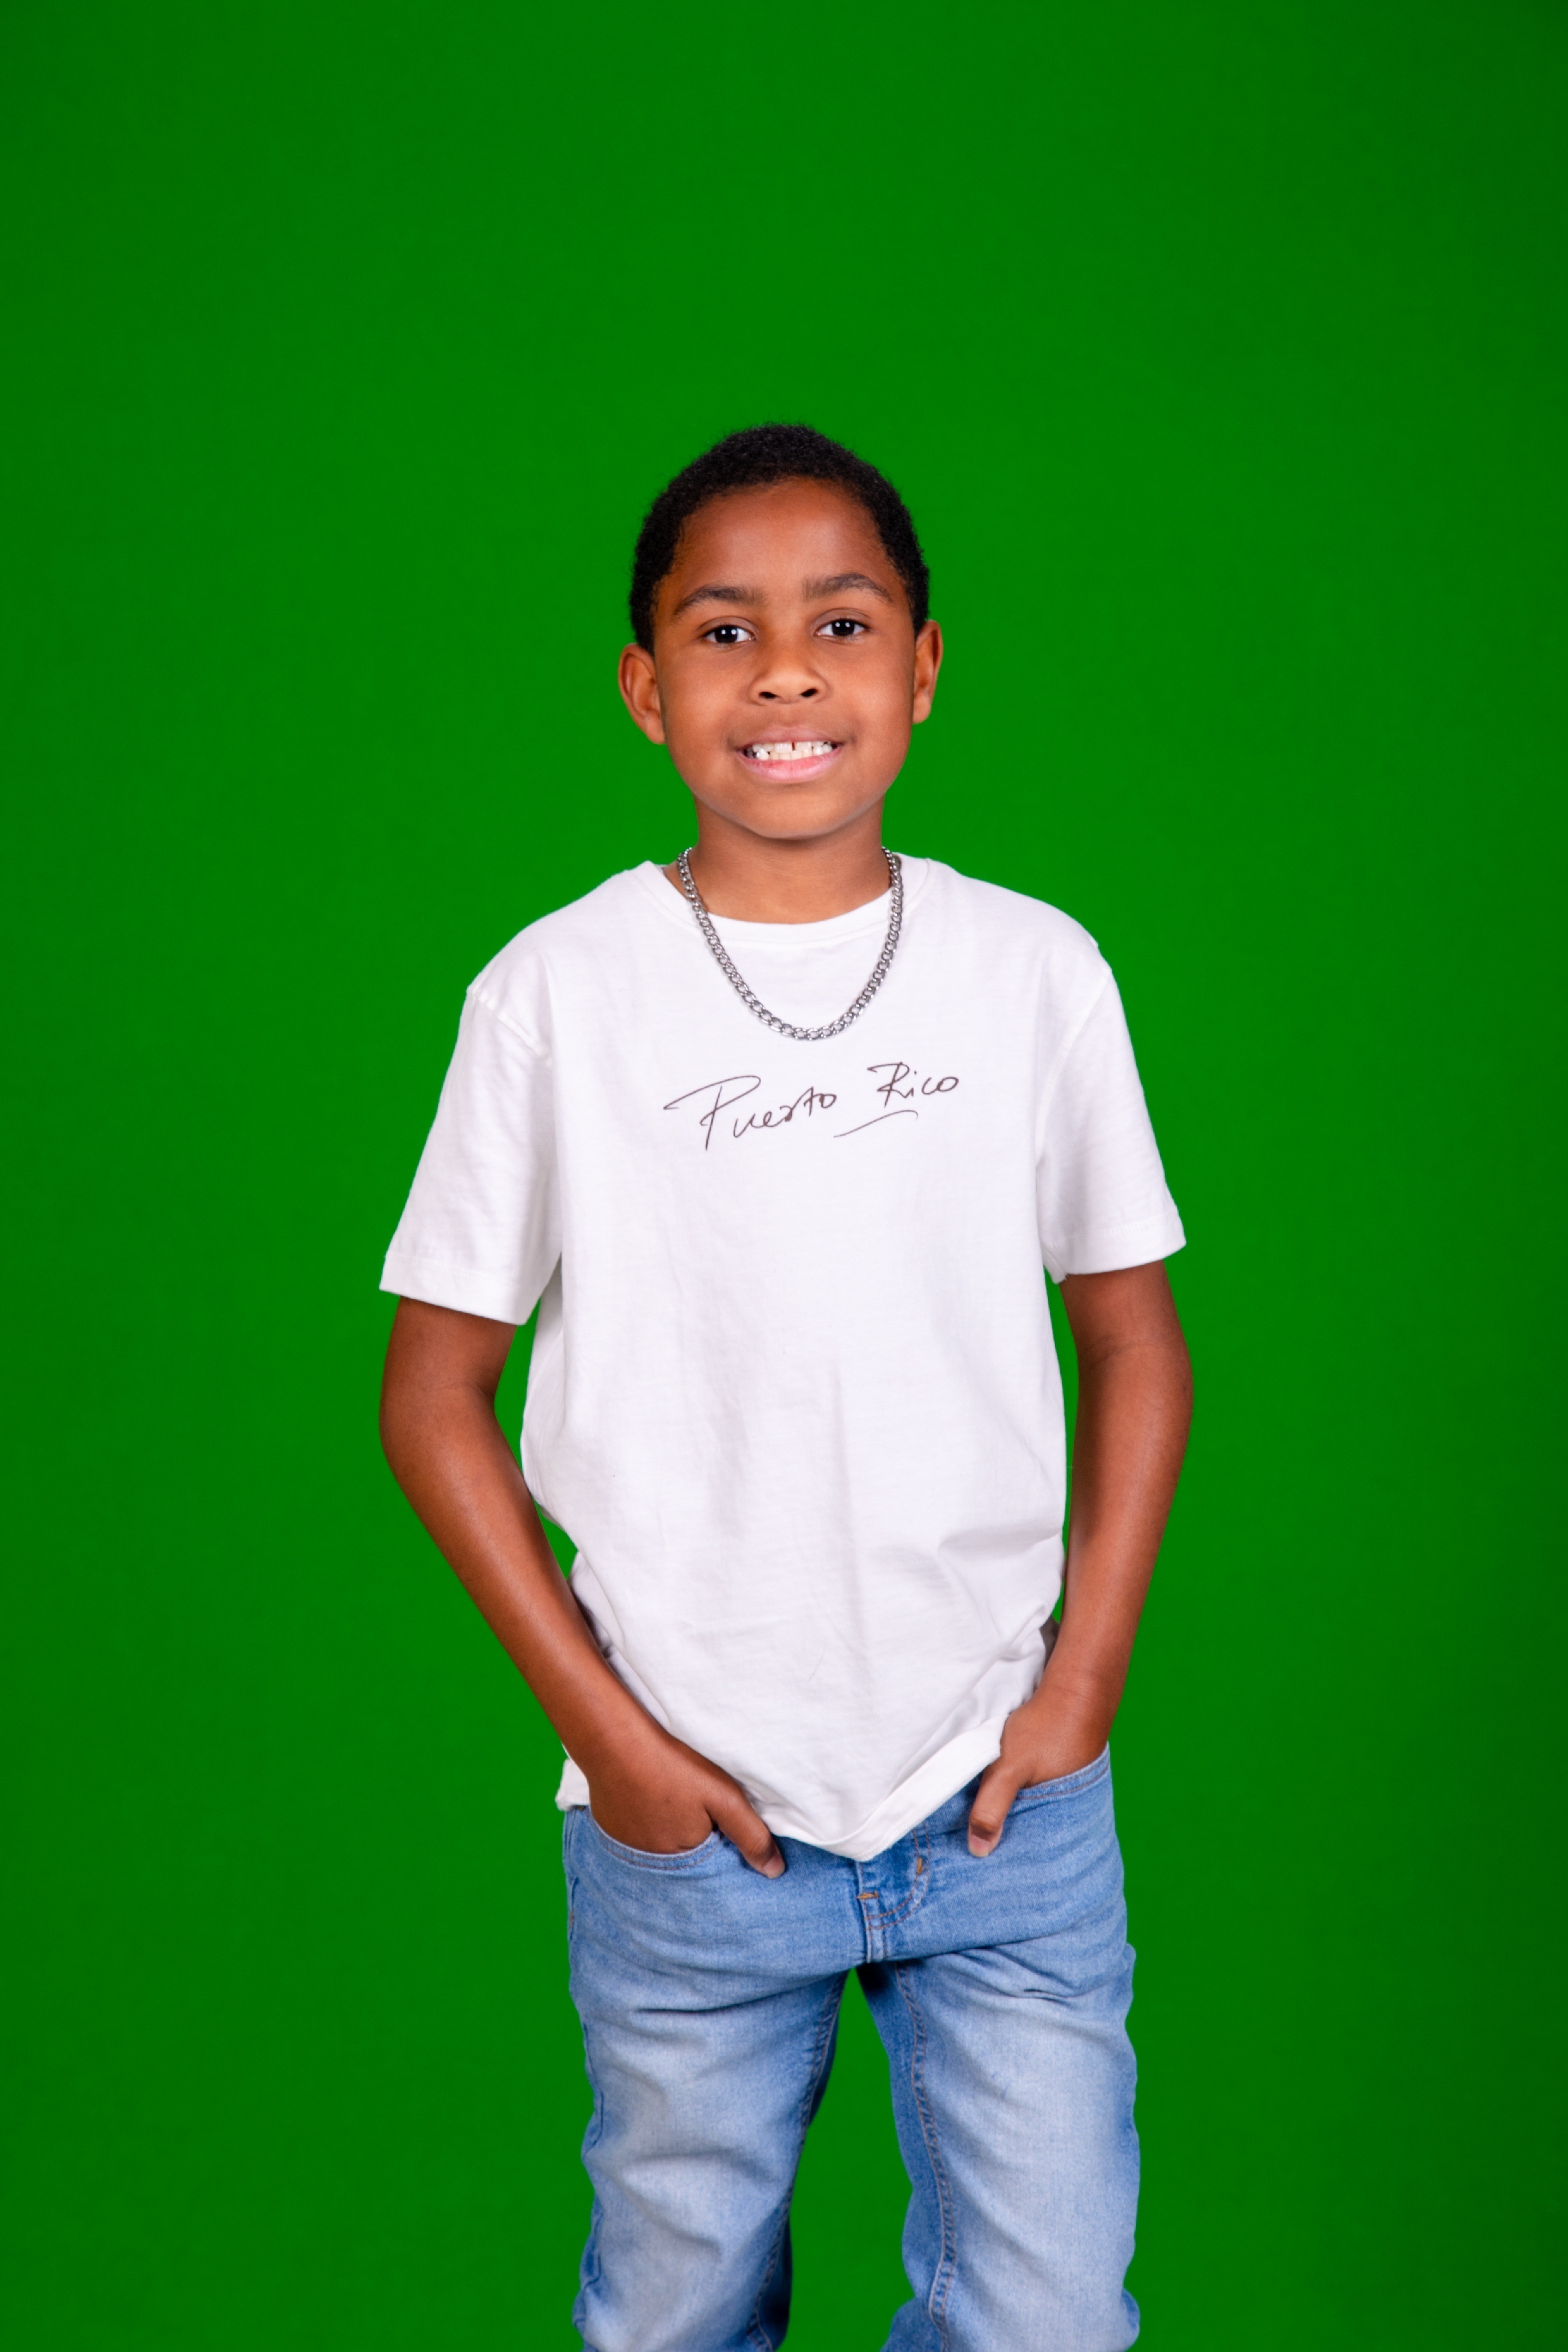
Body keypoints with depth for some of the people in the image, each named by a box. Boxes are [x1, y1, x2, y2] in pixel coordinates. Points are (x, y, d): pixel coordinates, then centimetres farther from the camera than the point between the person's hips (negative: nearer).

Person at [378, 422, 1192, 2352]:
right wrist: (599, 1723, -5)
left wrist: (1086, 1678, -1)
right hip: (688, 1822, -1)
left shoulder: (1036, 972, -1)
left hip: (1009, 1803, 1)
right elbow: (435, 1395, 0)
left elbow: (1133, 1340, 8)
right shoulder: (558, 994, -6)